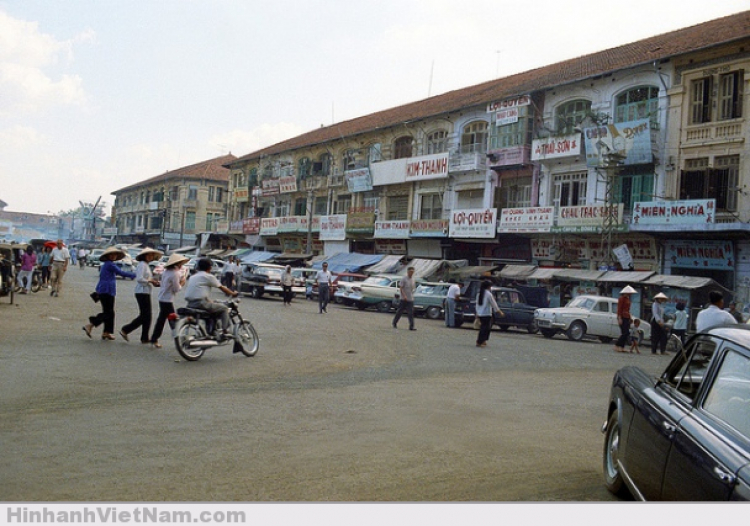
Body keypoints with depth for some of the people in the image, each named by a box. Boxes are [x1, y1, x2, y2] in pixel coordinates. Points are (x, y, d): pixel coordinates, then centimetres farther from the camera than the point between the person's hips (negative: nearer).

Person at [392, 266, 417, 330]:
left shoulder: (413, 279, 10)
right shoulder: (404, 279, -9)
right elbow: (401, 288, -13)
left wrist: (412, 296, 14)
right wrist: (404, 296, -22)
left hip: (410, 299, 5)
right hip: (404, 299, -5)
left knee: (410, 313, -3)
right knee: (400, 311, 6)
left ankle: (411, 326, -7)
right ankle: (395, 323, 23)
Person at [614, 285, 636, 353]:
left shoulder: (627, 299, 17)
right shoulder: (621, 298, -9)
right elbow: (619, 309, -14)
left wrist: (630, 317, 18)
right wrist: (619, 318, -19)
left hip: (627, 317, 9)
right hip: (622, 317, -9)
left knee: (626, 333, 6)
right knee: (625, 333, -13)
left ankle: (622, 347, 8)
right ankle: (617, 346, -7)